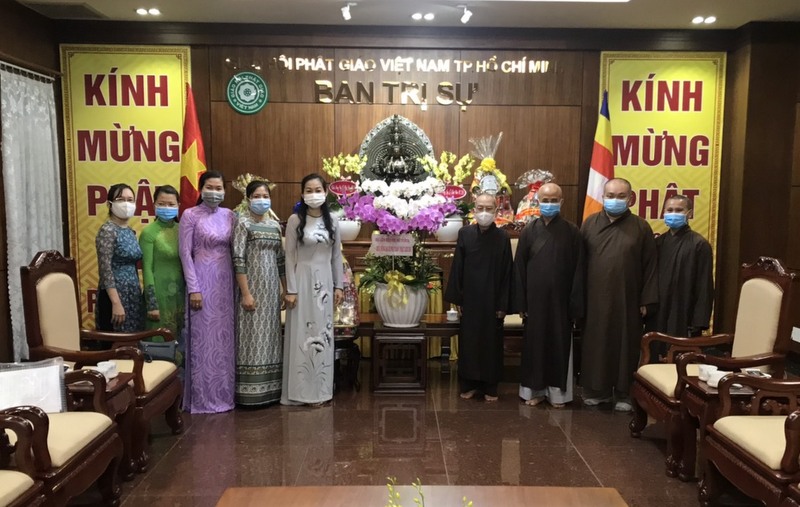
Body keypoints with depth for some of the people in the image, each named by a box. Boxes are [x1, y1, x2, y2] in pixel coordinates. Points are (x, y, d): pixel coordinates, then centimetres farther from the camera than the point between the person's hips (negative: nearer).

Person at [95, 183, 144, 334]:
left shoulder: (130, 231, 12)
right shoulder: (107, 231, -12)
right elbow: (105, 269, -18)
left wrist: (137, 294, 15)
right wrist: (116, 303, -23)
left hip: (133, 295, 8)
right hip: (115, 295, -8)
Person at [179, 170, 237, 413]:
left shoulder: (229, 215, 8)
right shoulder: (190, 215, -5)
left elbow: (235, 250, 11)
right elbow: (185, 253, -9)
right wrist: (193, 288, -14)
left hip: (225, 281, 5)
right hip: (202, 281, -4)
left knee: (224, 339, 10)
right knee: (203, 339, 1)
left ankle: (223, 394, 22)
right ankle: (202, 398, 12)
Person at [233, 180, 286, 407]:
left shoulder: (275, 225, 12)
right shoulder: (243, 223, -6)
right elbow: (238, 260, -12)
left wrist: (285, 288, 10)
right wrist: (246, 293, -17)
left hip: (272, 288, 6)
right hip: (252, 286, -6)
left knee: (270, 337, 10)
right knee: (253, 337, -3)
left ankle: (270, 388, 18)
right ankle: (250, 392, 5)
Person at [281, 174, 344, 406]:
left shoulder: (332, 221, 5)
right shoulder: (295, 220, -6)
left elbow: (336, 255, 9)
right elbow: (290, 257, -7)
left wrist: (338, 285, 6)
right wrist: (291, 289, -11)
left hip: (325, 282, 4)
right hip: (303, 280, -4)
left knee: (323, 333, 8)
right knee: (303, 334, 0)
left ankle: (320, 389, 19)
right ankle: (304, 390, 9)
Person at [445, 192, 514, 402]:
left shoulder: (503, 237, -3)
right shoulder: (464, 234, -1)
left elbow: (506, 273, -2)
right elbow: (457, 268, 0)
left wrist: (503, 304, -5)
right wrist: (456, 298, -2)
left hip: (492, 300, -1)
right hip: (470, 298, 1)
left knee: (492, 342, 7)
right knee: (468, 342, 8)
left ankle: (490, 386, 20)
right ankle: (469, 384, 21)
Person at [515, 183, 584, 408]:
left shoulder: (572, 232, -2)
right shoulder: (529, 231, 0)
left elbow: (578, 270, -2)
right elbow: (519, 269, 1)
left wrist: (576, 305, -5)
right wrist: (521, 302, -3)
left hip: (560, 299, -1)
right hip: (535, 298, 1)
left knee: (560, 344, 7)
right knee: (534, 344, 8)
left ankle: (558, 391, 20)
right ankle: (534, 389, 21)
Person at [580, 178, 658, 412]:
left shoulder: (641, 227, 0)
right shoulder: (590, 223, 4)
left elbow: (649, 266, 0)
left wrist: (646, 300, -3)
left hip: (627, 299, -1)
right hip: (595, 298, 1)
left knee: (625, 344, 7)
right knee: (596, 344, 8)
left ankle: (624, 393, 20)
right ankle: (597, 390, 22)